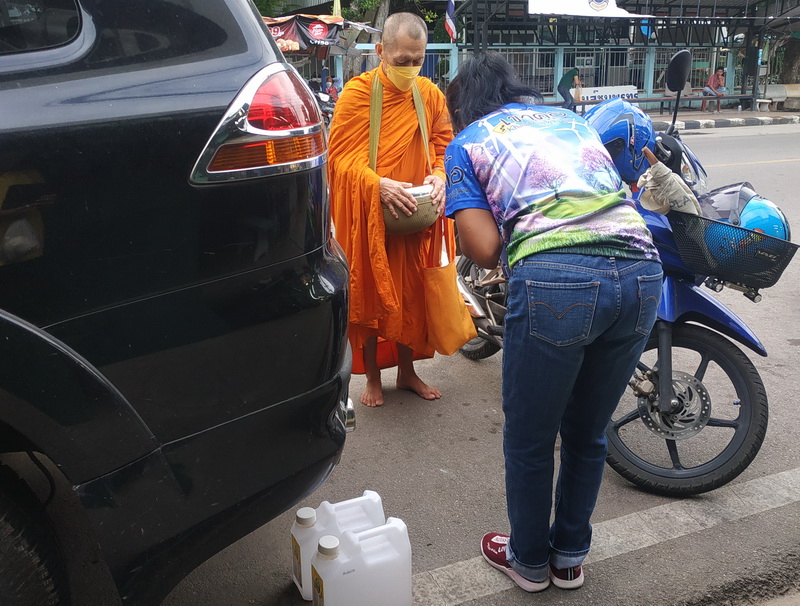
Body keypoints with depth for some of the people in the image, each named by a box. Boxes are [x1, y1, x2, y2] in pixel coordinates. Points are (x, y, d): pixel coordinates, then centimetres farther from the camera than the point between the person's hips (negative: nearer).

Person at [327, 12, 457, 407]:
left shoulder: (431, 94, 3)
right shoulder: (357, 93, -9)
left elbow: (444, 147, 8)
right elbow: (340, 157, -11)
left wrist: (440, 176, -14)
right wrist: (378, 185, -26)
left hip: (416, 216, 3)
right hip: (367, 215, -3)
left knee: (412, 295, 11)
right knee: (369, 295, 6)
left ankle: (407, 371, 31)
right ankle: (372, 377, 24)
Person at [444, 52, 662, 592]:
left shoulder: (466, 144, 15)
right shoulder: (572, 119, 30)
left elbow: (485, 251, 4)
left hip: (555, 280, -5)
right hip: (642, 272, 6)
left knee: (530, 440, 17)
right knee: (588, 434, 23)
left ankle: (530, 561, 37)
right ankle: (570, 557, 41)